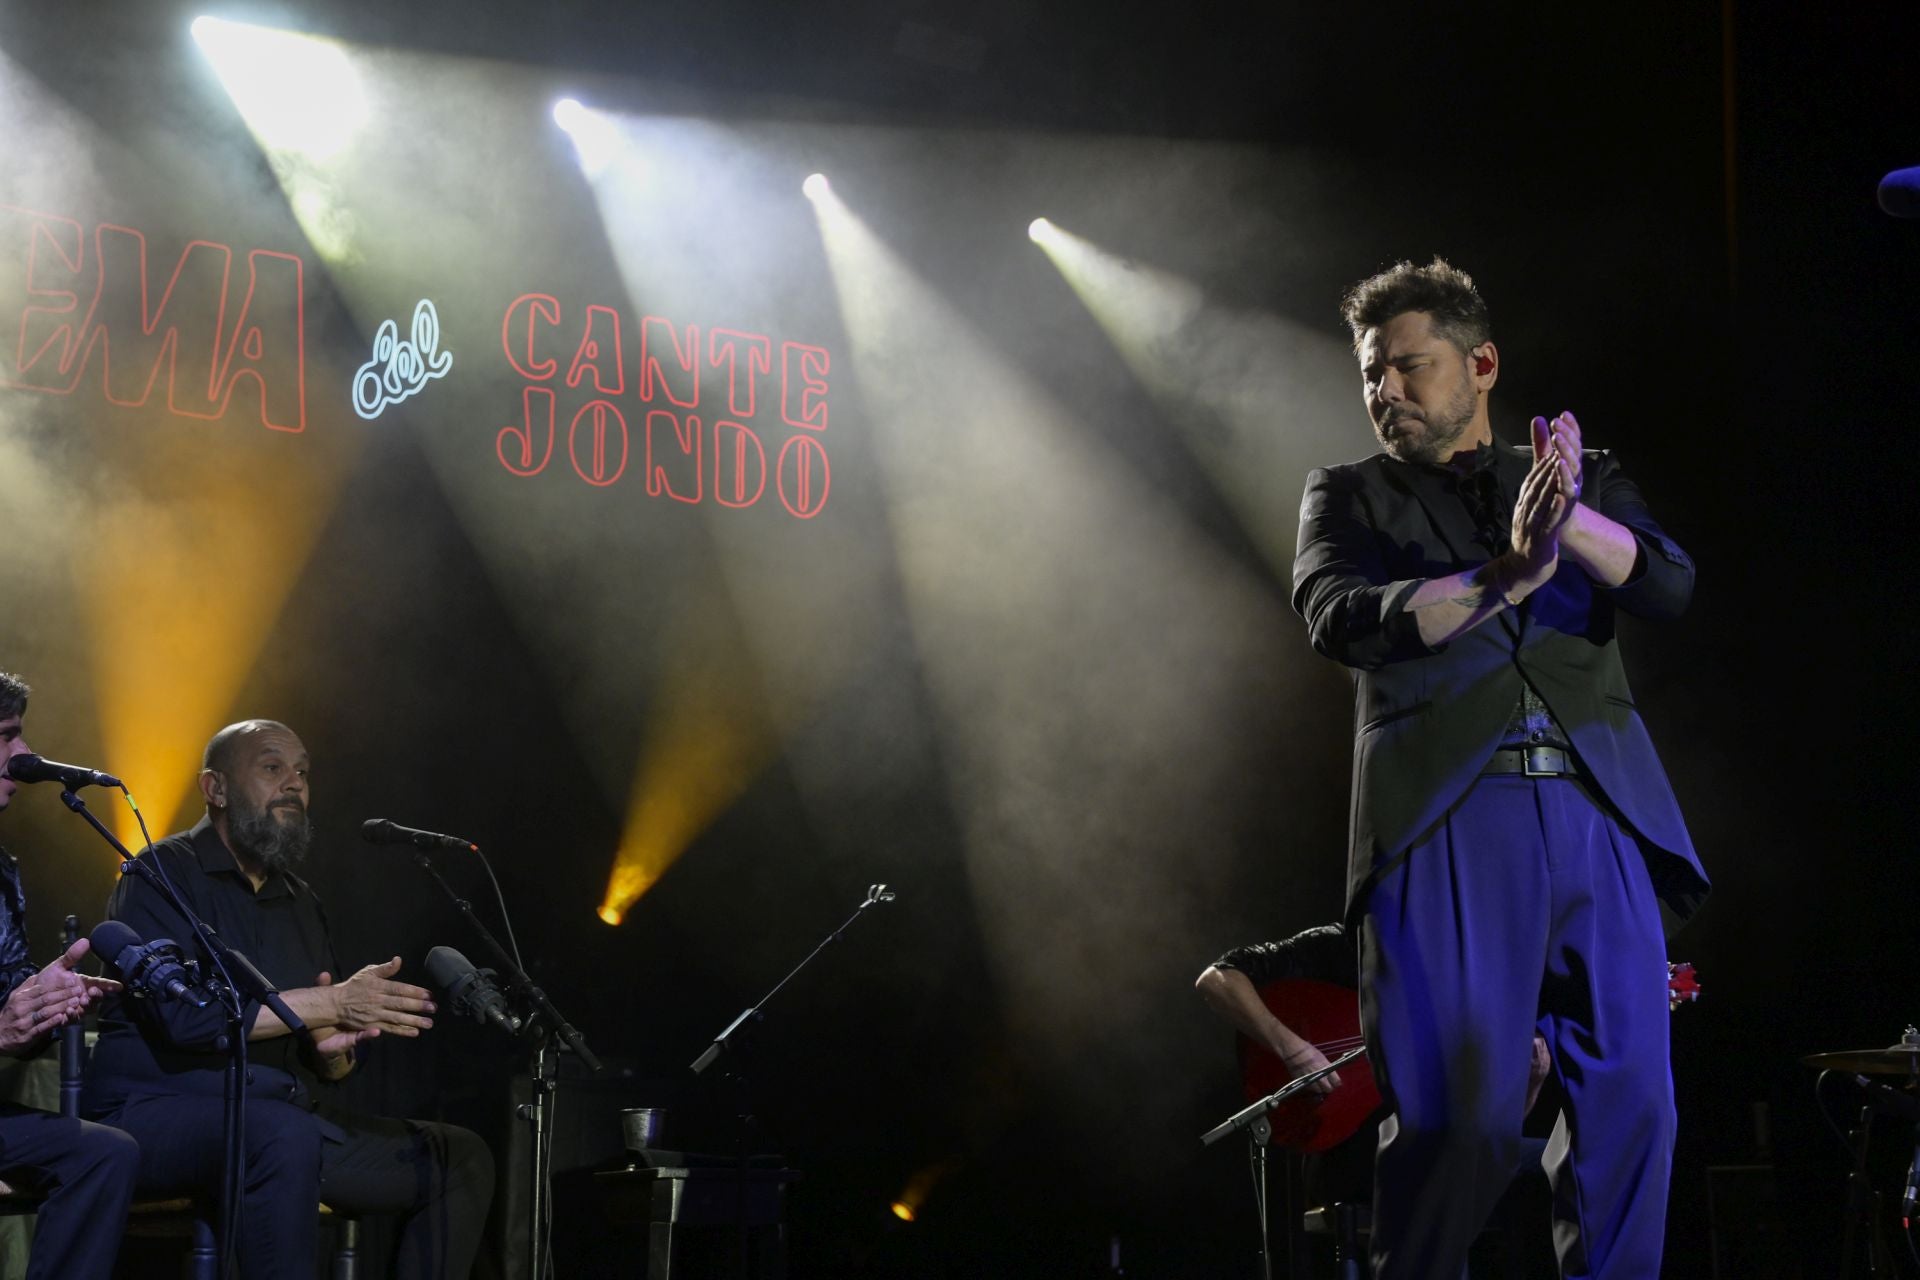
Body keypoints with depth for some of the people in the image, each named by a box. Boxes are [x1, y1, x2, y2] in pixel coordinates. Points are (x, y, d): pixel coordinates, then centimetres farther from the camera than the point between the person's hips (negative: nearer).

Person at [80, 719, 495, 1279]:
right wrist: (335, 1002, -19)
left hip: (282, 1112, 8)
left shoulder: (301, 902, 19)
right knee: (286, 1136, -39)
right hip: (159, 1107, -8)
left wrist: (334, 1048, -8)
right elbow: (182, 1012, -20)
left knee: (461, 1159, -3)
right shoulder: (163, 874, -4)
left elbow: (331, 1067, 19)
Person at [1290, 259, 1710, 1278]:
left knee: (1629, 1106, -3)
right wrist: (1506, 576, -19)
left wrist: (1567, 516, -18)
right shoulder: (1350, 496, 15)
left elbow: (1668, 585, 2)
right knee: (1457, 1117, -10)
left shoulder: (1589, 482, 21)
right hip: (1446, 822, -2)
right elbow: (1339, 620, -5)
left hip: (1600, 819, 3)